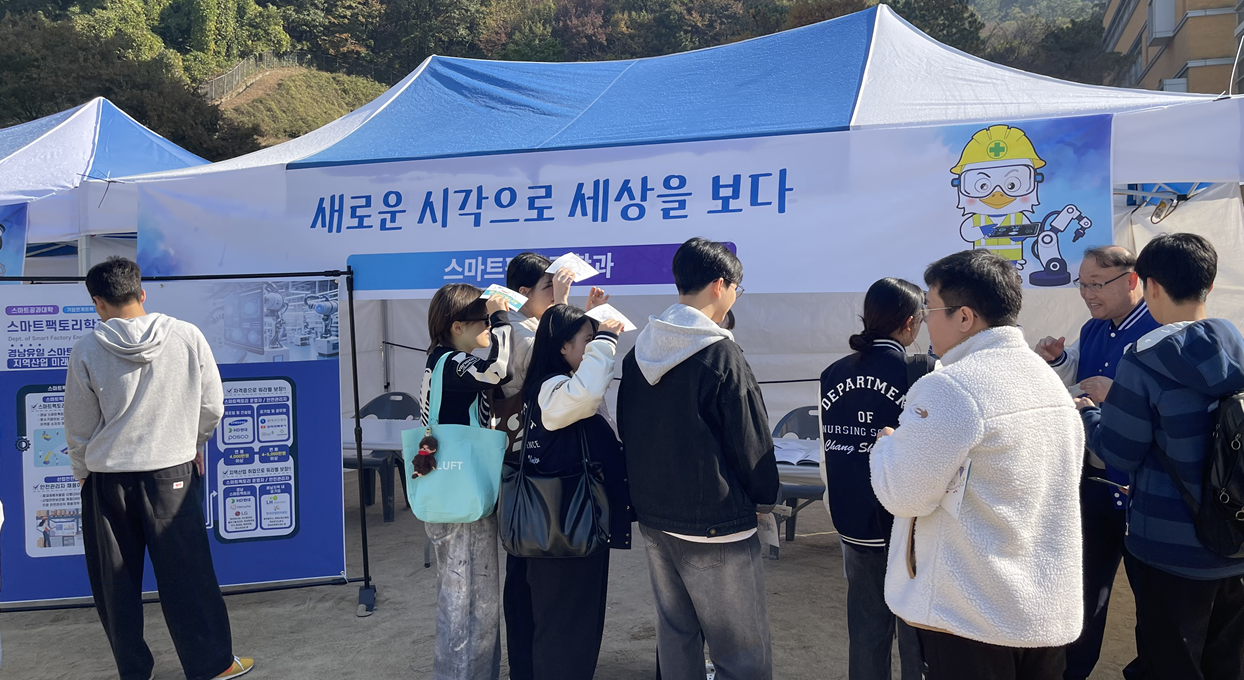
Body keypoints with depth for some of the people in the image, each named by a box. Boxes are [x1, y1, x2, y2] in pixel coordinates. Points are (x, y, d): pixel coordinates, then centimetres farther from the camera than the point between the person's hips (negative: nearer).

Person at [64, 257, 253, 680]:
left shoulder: (87, 350, -8)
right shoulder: (188, 336, -7)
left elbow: (78, 428, 1)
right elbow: (212, 407, 1)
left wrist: (82, 472, 19)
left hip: (107, 479, 0)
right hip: (173, 472, 0)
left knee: (116, 583, 15)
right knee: (188, 575, 9)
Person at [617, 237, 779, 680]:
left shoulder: (639, 353, 5)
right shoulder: (720, 355, -18)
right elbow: (751, 440, -12)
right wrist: (765, 497, 6)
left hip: (653, 517, 8)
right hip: (714, 525, -7)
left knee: (675, 634, 19)